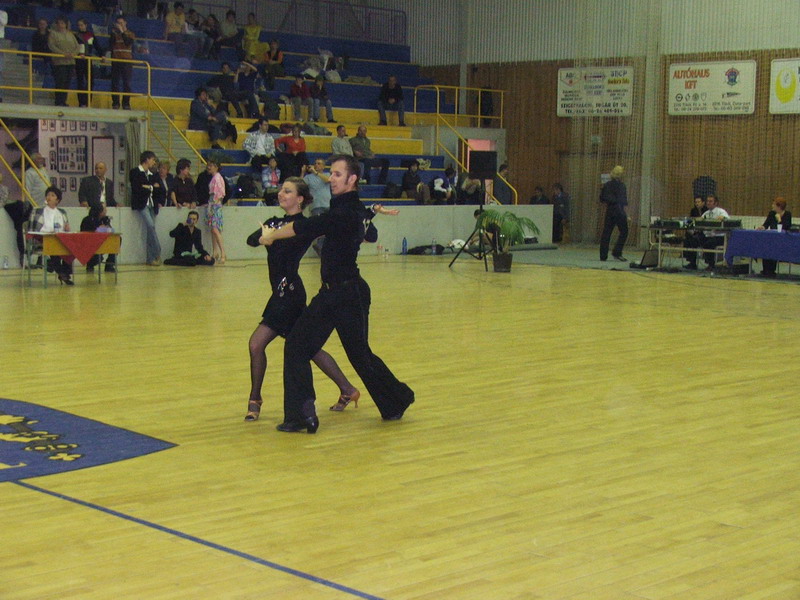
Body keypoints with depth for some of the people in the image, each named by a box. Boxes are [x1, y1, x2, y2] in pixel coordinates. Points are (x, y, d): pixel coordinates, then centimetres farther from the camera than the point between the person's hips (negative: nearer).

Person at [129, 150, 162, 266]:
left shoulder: (151, 175, 22)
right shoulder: (135, 172, 1)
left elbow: (158, 189, 16)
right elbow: (136, 188, -12)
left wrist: (149, 187, -1)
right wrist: (151, 188, -1)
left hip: (151, 205, 7)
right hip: (141, 204, -7)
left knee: (150, 230, 1)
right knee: (150, 226, -22)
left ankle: (151, 258, 3)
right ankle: (157, 254, -16)